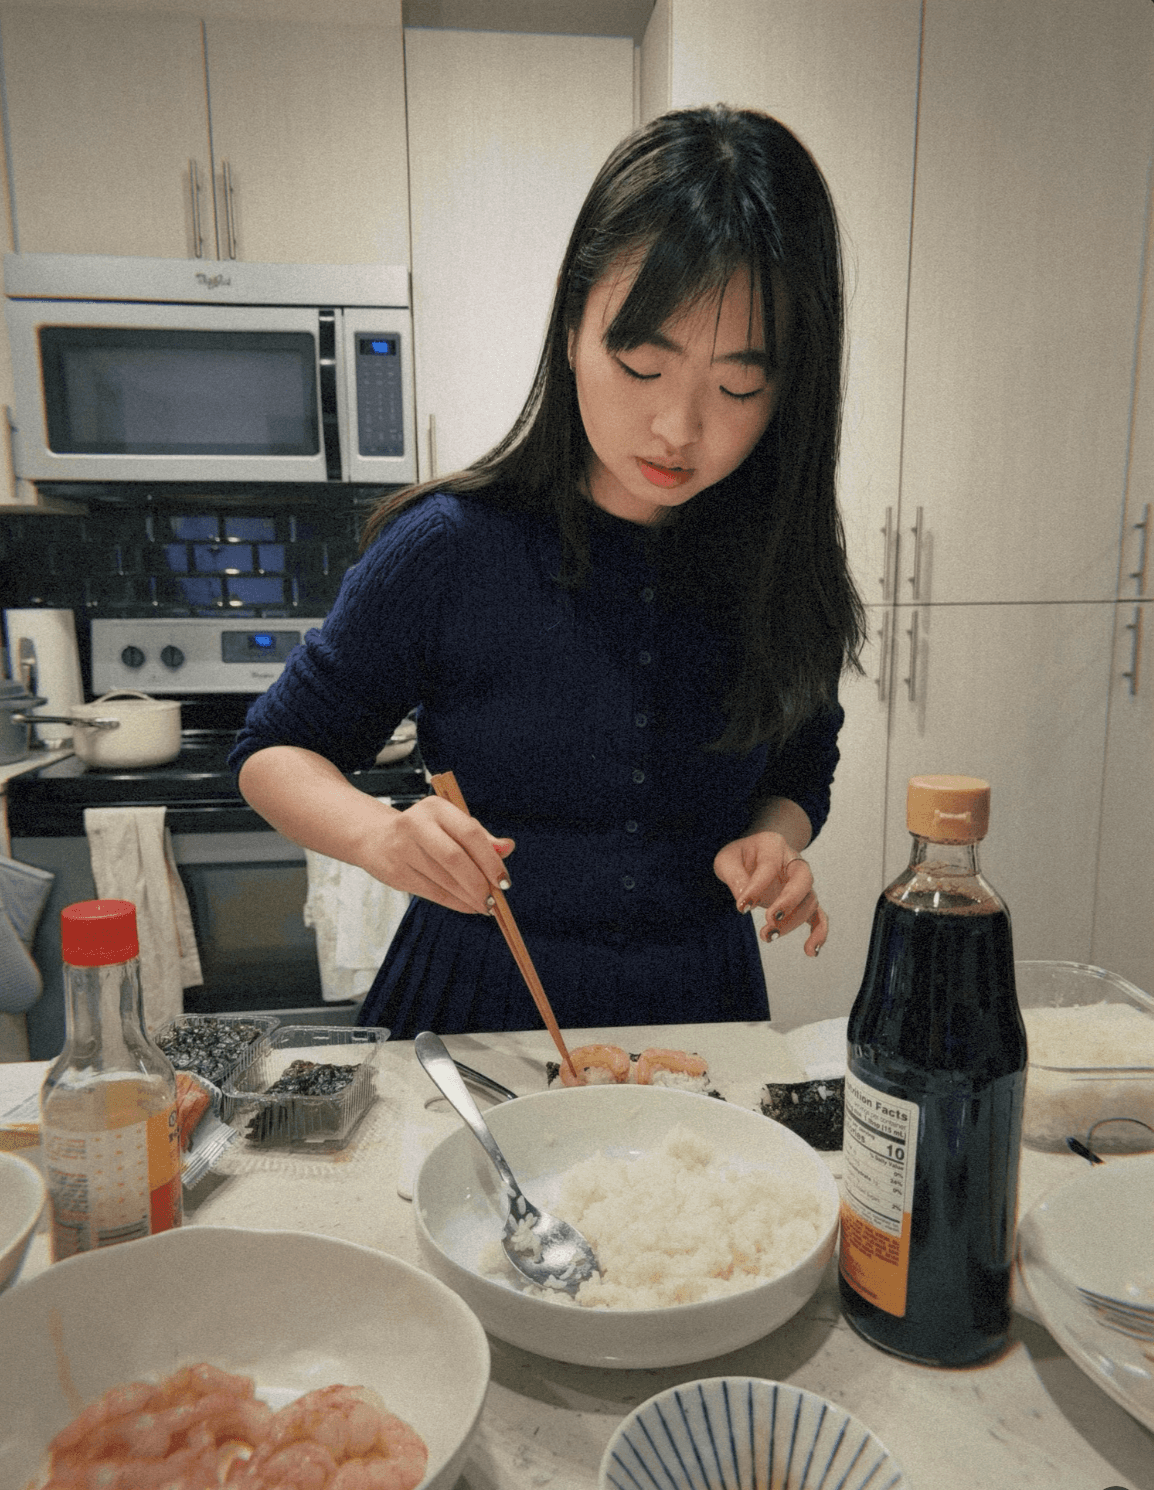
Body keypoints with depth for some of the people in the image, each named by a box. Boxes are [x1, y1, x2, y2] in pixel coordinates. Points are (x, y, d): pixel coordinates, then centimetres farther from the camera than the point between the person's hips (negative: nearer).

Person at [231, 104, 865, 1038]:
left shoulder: (779, 563, -7)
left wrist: (774, 839, -12)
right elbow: (276, 750, -4)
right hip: (474, 1005, -4)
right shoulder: (450, 548, -15)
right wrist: (378, 833, -24)